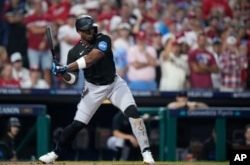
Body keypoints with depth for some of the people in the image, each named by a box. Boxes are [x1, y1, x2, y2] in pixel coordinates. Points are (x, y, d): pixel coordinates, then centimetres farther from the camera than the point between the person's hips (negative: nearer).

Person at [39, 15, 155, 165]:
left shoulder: (103, 40, -16)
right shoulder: (74, 52, -8)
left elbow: (90, 59, -33)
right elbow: (73, 79, -9)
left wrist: (66, 68, -39)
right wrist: (63, 73, -32)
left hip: (115, 84, -1)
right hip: (93, 88, 1)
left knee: (133, 112, -20)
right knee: (77, 124, -1)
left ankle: (146, 152, -14)